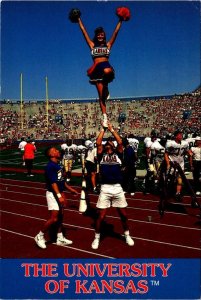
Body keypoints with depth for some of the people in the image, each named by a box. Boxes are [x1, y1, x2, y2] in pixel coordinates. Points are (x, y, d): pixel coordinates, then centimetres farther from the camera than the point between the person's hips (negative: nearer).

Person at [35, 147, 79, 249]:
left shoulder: (58, 165, 10)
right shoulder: (50, 166, -18)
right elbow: (53, 182, -25)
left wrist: (70, 189, 23)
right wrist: (59, 196, -31)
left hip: (59, 193, 9)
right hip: (53, 194, -9)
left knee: (60, 216, 14)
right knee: (53, 218, -7)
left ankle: (60, 238, 25)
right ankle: (40, 236, 11)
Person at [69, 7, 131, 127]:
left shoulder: (108, 45, 17)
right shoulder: (92, 45, 20)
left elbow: (115, 32, 15)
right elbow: (84, 31, 24)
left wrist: (120, 21, 14)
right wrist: (79, 20, 27)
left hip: (106, 66, -2)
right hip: (97, 70, 2)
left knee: (107, 71, -42)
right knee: (101, 96, -4)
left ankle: (106, 90, -14)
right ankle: (105, 118, -3)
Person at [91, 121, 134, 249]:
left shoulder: (118, 154, 11)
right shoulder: (102, 155, 10)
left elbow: (120, 142, -1)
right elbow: (98, 143, -3)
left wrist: (112, 129, 5)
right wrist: (103, 129, 6)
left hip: (117, 188, 1)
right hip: (105, 189, -1)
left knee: (124, 215, 11)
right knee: (101, 216, 3)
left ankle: (127, 235, 34)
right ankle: (97, 238, 24)